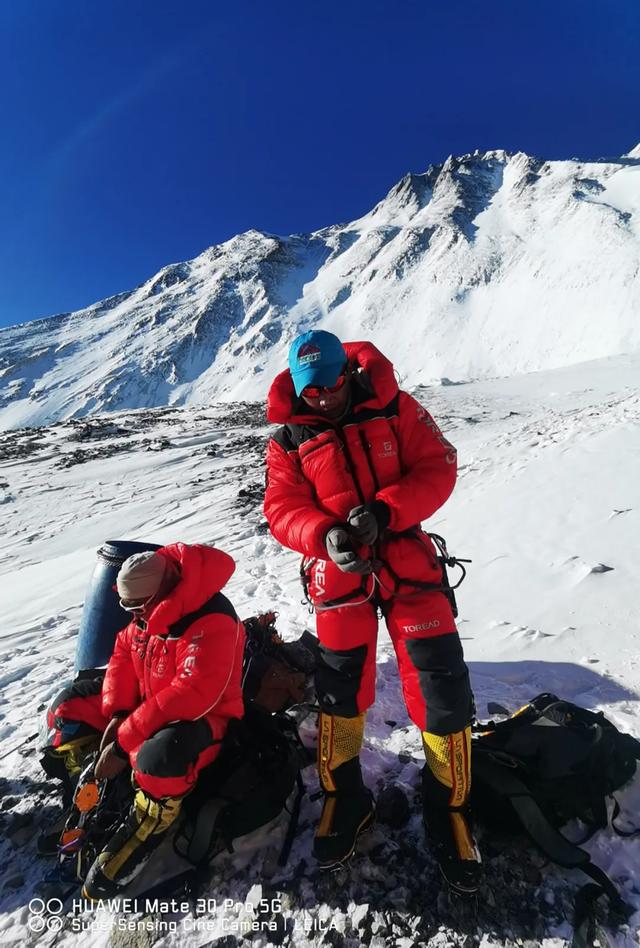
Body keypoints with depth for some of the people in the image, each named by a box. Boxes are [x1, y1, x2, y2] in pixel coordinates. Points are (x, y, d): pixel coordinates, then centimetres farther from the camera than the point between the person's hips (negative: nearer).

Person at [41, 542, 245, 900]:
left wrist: (123, 742, -29)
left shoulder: (212, 621, -32)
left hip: (201, 717, -8)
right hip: (145, 703, 8)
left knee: (158, 757, -39)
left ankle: (144, 829, -9)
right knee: (70, 706, 7)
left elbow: (192, 695, -35)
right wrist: (116, 714, -10)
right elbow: (124, 655, 4)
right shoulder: (149, 610, -5)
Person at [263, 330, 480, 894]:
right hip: (337, 572, 1)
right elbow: (283, 508, -4)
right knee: (340, 690, 10)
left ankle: (449, 807, 27)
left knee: (442, 688, 0)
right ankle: (345, 800, 36)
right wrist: (325, 536, -25)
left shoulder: (393, 407, -2)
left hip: (406, 559, 0)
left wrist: (384, 511, -23)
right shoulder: (288, 440, 1)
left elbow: (437, 466, -6)